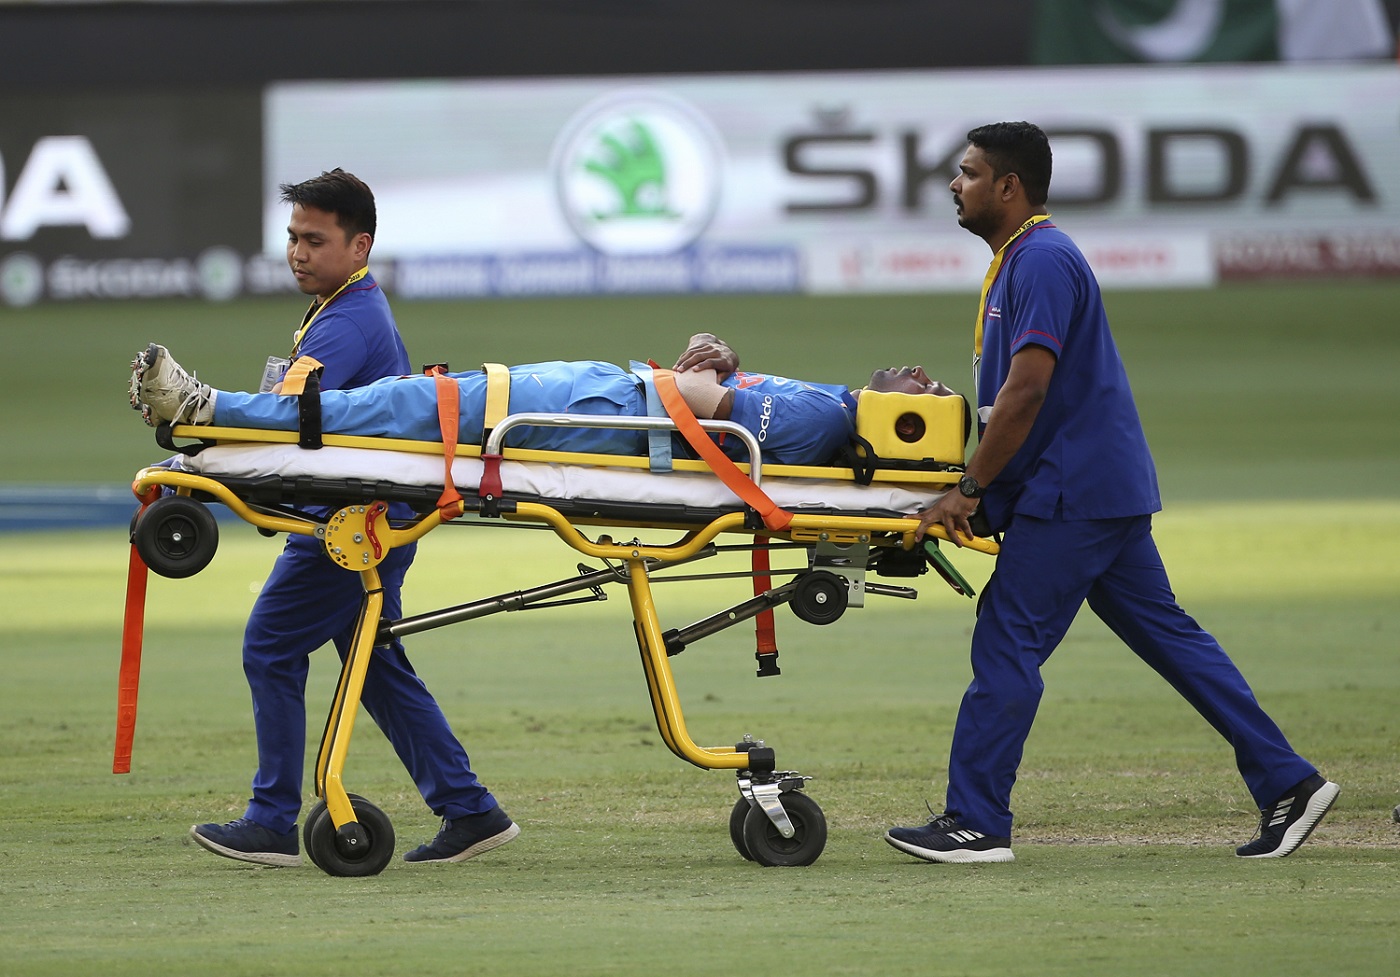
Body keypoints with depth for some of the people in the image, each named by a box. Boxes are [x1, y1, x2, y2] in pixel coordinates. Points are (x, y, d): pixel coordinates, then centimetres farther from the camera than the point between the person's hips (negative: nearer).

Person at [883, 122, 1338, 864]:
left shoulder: (1042, 261, -15)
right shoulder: (1018, 259, 18)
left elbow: (1026, 390, -22)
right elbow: (1010, 393, 24)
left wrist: (970, 489, -18)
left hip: (1073, 493, -11)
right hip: (1106, 489, 11)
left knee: (1007, 646, -9)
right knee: (1167, 635, 10)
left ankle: (976, 824, -7)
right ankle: (1285, 783, 10)